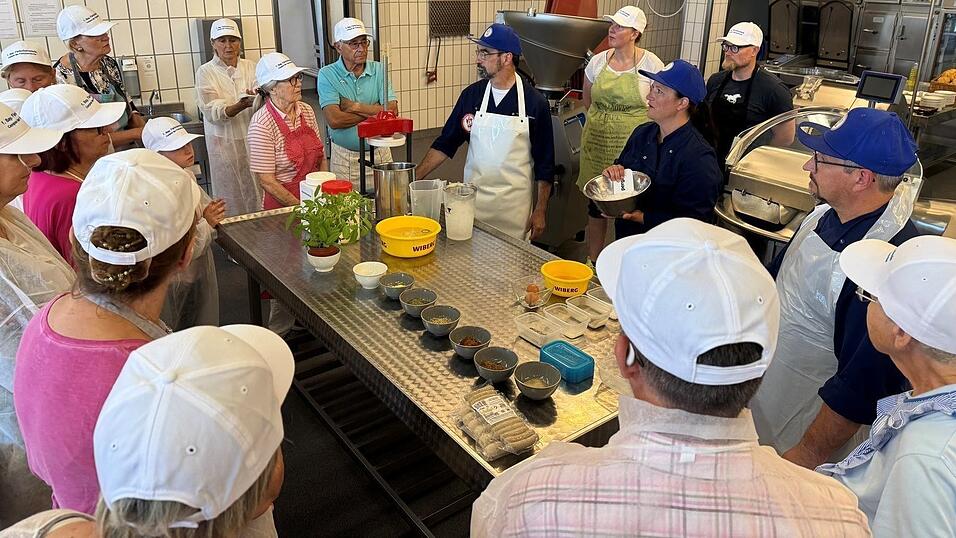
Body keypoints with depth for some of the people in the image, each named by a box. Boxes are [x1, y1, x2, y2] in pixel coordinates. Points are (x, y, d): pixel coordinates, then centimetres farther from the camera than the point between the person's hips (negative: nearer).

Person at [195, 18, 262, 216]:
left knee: (258, 191, 3)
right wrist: (243, 105, -29)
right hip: (224, 142, -3)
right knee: (231, 196, 2)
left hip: (252, 138, 3)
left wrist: (257, 98, -28)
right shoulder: (205, 72, -3)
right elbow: (213, 113, -13)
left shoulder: (250, 67, 8)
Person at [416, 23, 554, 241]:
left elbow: (544, 164, -3)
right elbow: (445, 144, 7)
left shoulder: (535, 102, -6)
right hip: (473, 199, 2)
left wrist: (540, 211, -3)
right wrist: (415, 177, -3)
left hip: (515, 204, -2)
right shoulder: (471, 95, 2)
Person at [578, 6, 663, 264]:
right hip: (597, 143, 4)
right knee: (595, 204, 11)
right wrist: (604, 122, 14)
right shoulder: (597, 62, 4)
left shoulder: (651, 64, -7)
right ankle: (592, 261, 26)